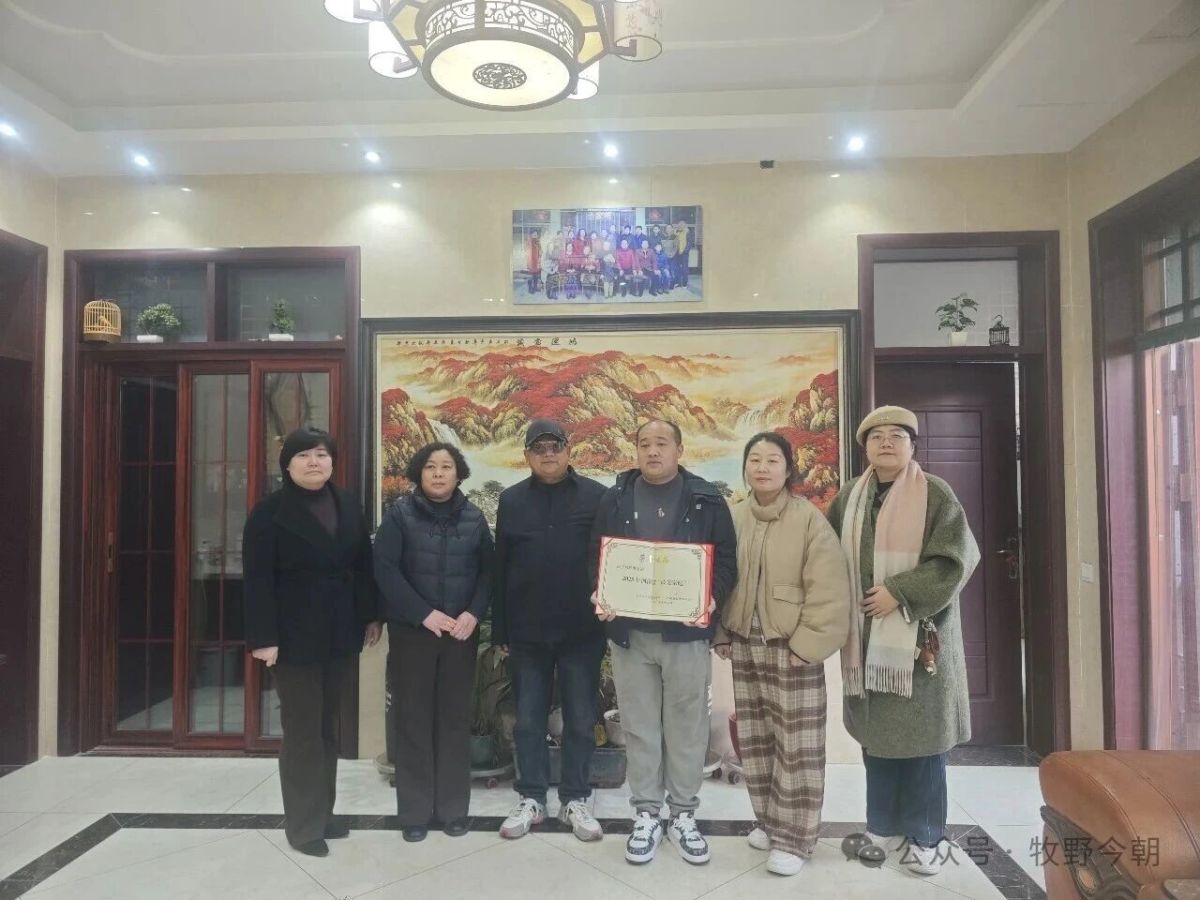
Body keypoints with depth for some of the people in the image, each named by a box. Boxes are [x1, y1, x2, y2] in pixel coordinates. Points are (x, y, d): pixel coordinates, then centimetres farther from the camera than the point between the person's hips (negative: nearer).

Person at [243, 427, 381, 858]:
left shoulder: (348, 505, 6)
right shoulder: (269, 512, -8)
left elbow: (363, 564, 9)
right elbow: (258, 580, -12)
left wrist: (371, 615, 6)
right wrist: (263, 638, -16)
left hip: (339, 632, 5)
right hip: (295, 636, -5)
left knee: (327, 726, 16)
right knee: (302, 730, 5)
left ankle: (324, 813, 29)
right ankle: (303, 824, 20)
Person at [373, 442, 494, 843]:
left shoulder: (474, 517, 4)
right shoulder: (400, 514, -3)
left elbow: (488, 570, 4)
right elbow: (385, 570, -10)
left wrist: (473, 614, -11)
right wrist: (424, 614, -16)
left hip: (461, 633, 2)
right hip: (411, 632, -2)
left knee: (455, 718, 8)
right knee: (414, 719, 5)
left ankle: (454, 807, 21)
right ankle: (415, 811, 18)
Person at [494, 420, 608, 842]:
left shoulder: (597, 497, -3)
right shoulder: (512, 500, 4)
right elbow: (500, 569, 4)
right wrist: (500, 630, 2)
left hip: (582, 632, -1)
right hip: (527, 633, 2)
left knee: (580, 721, 10)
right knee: (529, 720, 12)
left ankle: (575, 800, 25)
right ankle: (531, 799, 26)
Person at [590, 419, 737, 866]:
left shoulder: (707, 499, 1)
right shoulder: (615, 499, 6)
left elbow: (726, 558, 0)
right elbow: (597, 556, 8)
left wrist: (714, 599, -16)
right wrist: (600, 595, -9)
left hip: (686, 631, -1)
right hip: (629, 631, 1)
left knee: (687, 727, 9)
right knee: (639, 728, 10)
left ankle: (683, 815, 25)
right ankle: (646, 815, 25)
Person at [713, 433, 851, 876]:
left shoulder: (809, 518, -10)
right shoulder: (733, 517, 4)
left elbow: (829, 590, -13)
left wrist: (807, 644, -15)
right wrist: (721, 635, 6)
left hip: (790, 648, -5)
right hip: (744, 645, 5)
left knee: (797, 746, 2)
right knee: (755, 741, 15)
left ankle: (794, 837, 18)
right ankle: (769, 820, 33)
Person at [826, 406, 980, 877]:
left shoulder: (934, 494, -4)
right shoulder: (849, 497, 10)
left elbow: (956, 557, -11)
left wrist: (900, 591, -17)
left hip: (918, 632, -4)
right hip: (867, 632, 4)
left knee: (920, 732, 2)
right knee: (876, 730, 9)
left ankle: (925, 836, 16)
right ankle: (883, 826, 23)